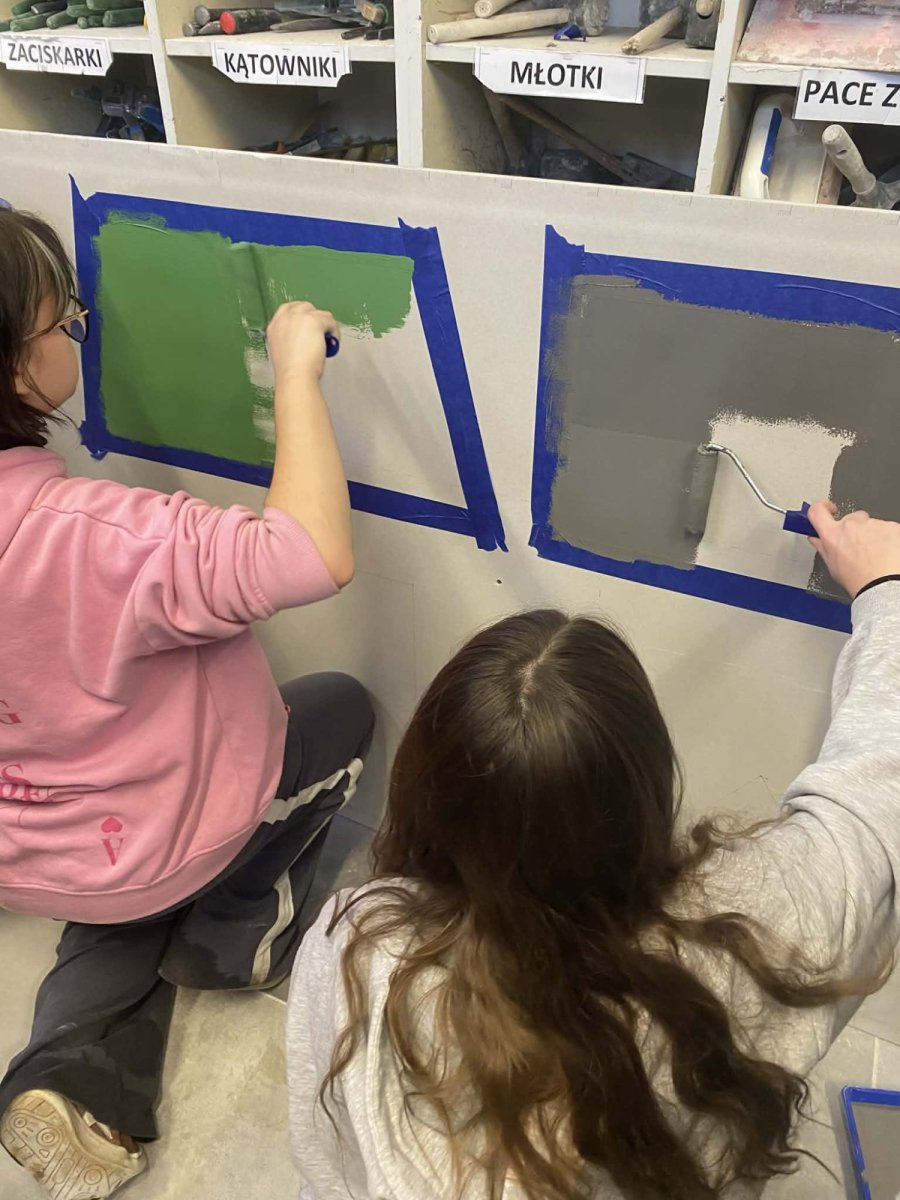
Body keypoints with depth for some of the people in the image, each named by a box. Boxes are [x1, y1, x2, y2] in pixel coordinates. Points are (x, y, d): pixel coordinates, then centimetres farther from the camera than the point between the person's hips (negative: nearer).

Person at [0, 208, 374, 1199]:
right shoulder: (81, 532, -38)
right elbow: (317, 555, -44)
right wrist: (295, 369, -32)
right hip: (143, 843, -7)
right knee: (341, 709, 15)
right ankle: (238, 933, 23)